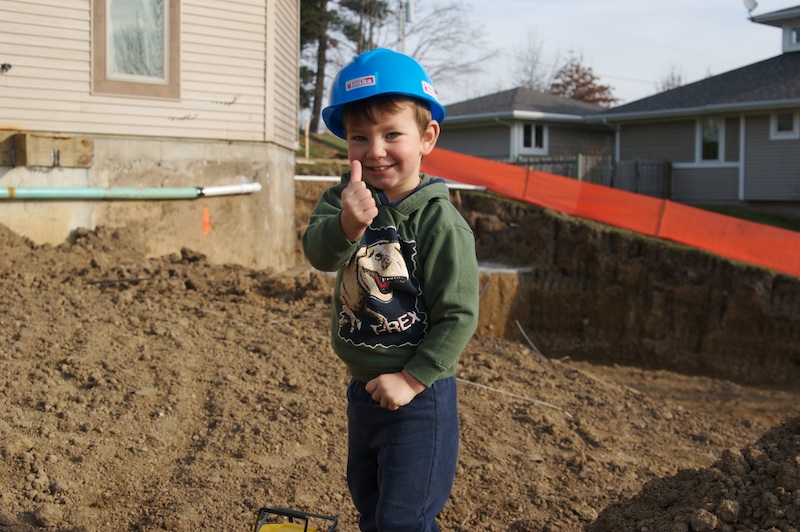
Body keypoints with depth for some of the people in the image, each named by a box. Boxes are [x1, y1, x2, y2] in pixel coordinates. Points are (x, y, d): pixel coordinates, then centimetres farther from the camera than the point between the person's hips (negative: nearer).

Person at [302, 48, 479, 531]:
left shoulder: (441, 223, -20)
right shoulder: (346, 199, -6)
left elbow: (459, 316, -19)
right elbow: (319, 252, -25)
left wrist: (412, 379, -19)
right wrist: (346, 225, -46)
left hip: (418, 395, -6)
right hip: (363, 388, 6)